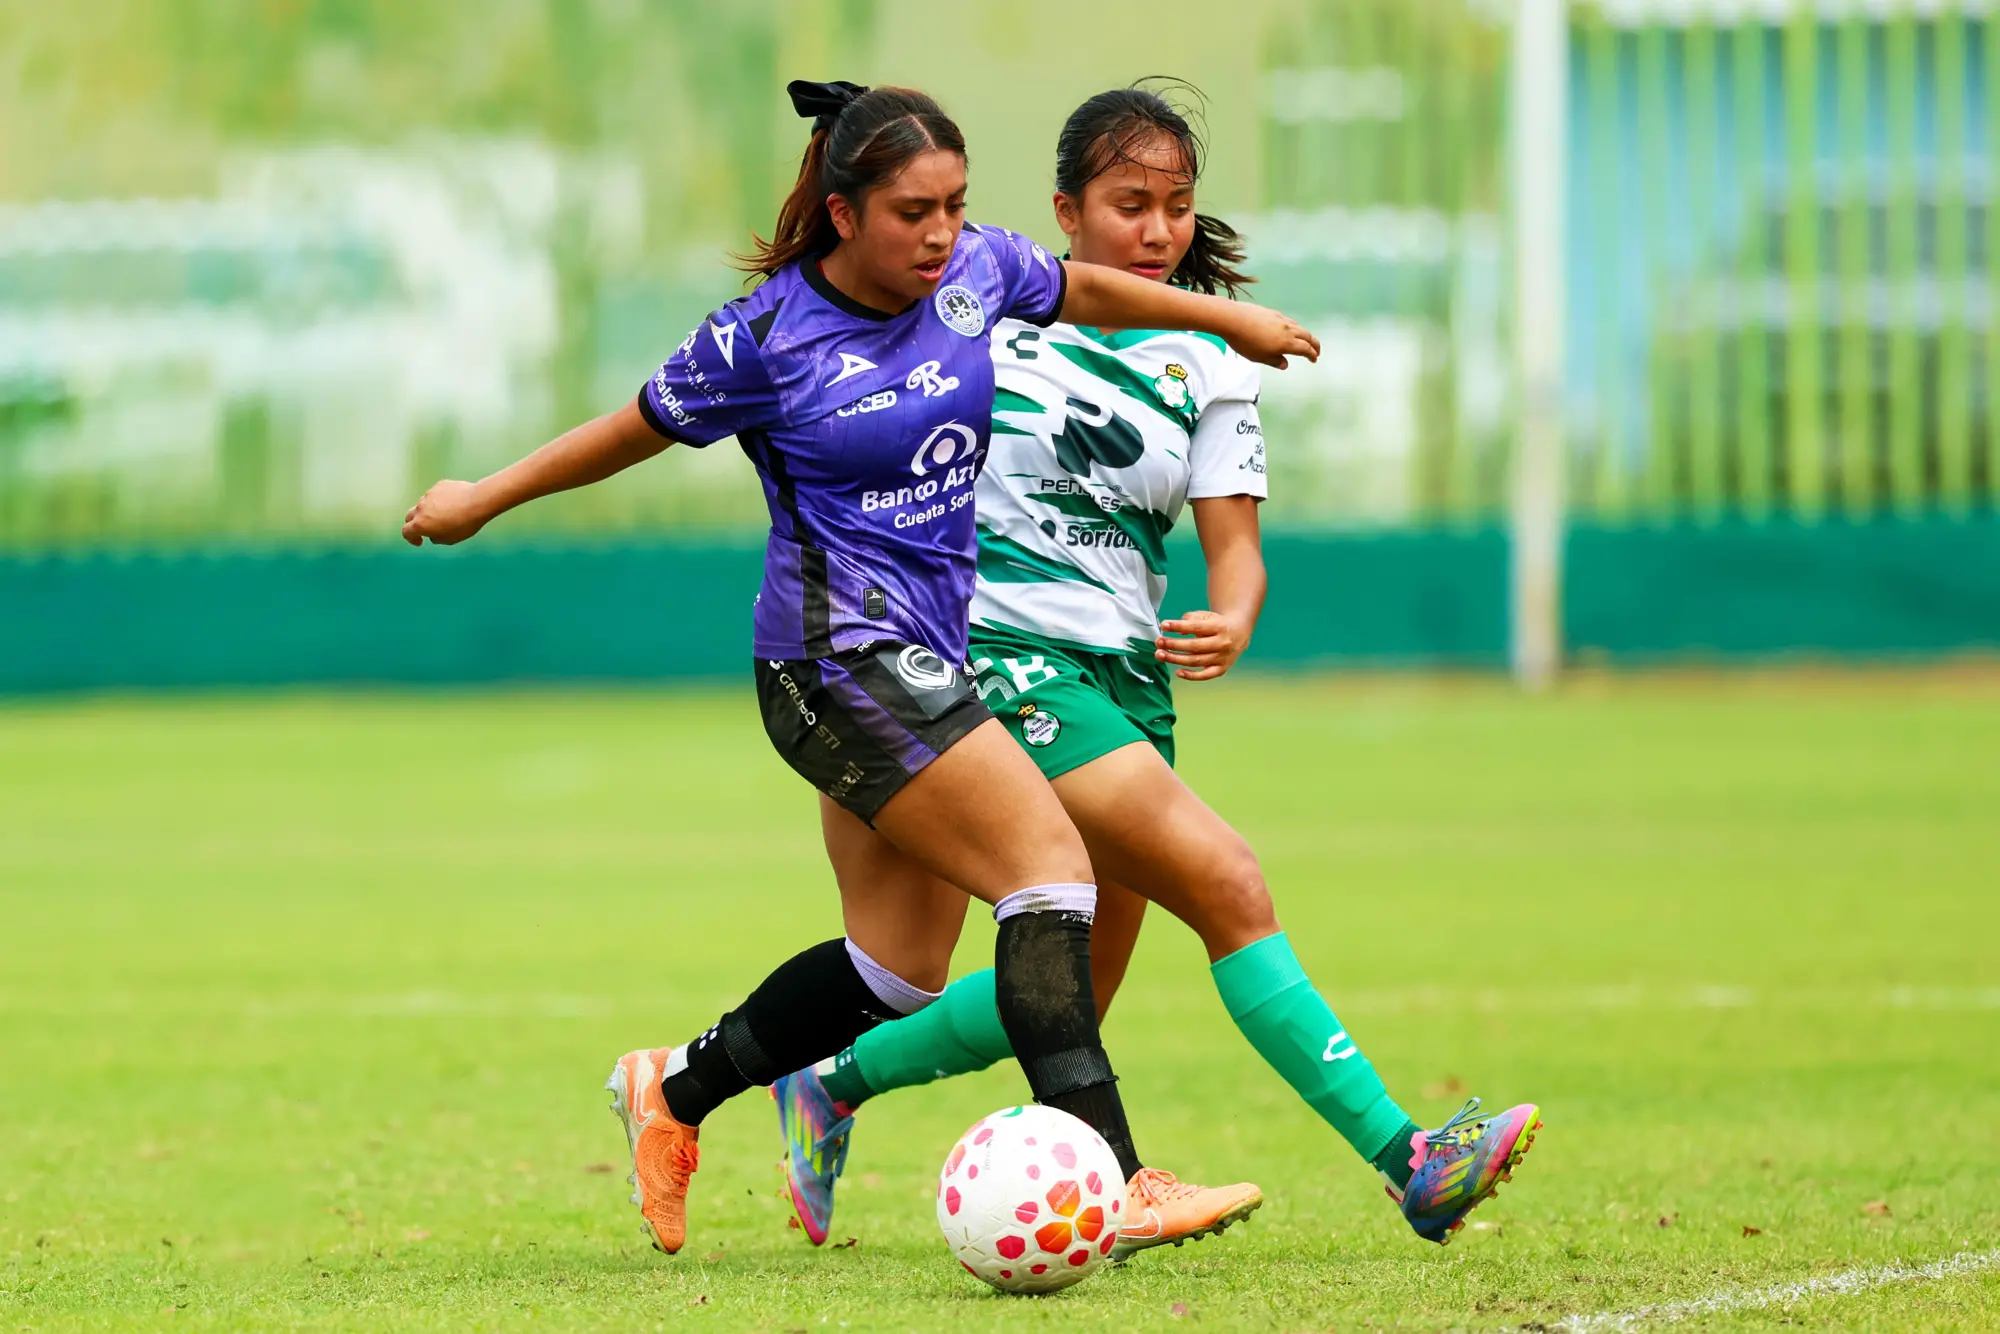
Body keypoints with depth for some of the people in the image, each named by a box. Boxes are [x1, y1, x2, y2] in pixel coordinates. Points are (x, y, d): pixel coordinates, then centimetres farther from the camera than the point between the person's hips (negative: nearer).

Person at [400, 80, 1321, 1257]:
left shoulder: (976, 271, 2)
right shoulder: (767, 339, -12)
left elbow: (1084, 291, 24)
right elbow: (640, 429, 3)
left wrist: (1224, 316, 33)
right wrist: (485, 498, 13)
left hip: (927, 657, 8)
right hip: (838, 658, -8)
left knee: (899, 970, 9)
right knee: (1052, 862, -21)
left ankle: (676, 1091, 29)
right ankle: (1107, 1184, -27)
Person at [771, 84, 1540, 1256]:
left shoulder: (1210, 367, 7)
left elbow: (1235, 546, 0)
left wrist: (1231, 624, -19)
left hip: (1125, 676, 5)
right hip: (1003, 658, -5)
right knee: (1229, 886, -19)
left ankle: (832, 1088, 30)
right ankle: (1408, 1163, -25)